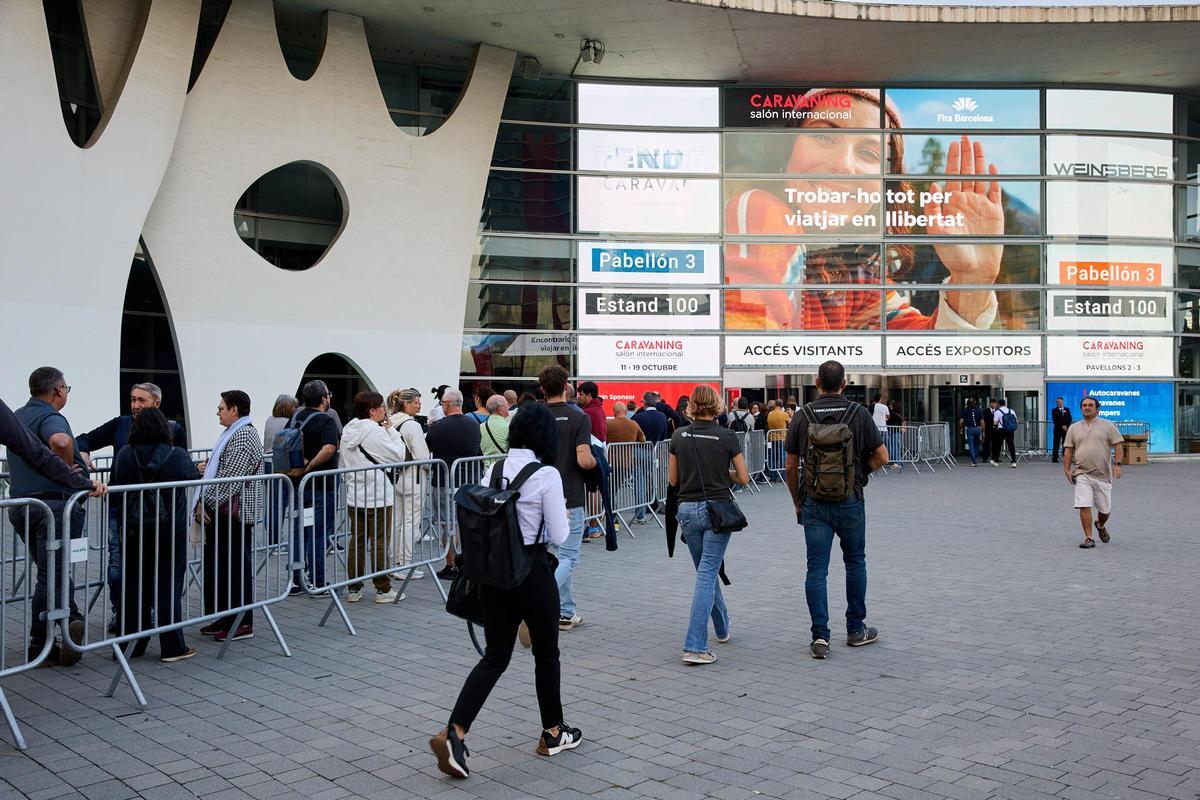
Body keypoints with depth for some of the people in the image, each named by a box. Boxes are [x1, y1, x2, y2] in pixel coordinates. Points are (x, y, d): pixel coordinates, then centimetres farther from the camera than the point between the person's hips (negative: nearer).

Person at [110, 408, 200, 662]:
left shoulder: (123, 455, -3)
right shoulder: (178, 456, -9)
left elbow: (114, 489, 3)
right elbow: (194, 477, 9)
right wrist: (199, 469, 31)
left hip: (134, 530, 3)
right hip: (171, 529, -3)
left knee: (134, 586, 12)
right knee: (169, 585, 3)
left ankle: (131, 644, 19)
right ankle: (172, 647, 6)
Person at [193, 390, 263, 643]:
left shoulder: (244, 435, -15)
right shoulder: (232, 433, 18)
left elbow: (230, 478, -21)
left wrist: (205, 504, -18)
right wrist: (208, 467, 13)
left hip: (235, 512, -10)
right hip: (222, 512, 10)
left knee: (237, 566, -3)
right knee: (217, 564, 14)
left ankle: (243, 624, 4)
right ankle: (223, 617, 23)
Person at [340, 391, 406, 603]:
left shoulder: (348, 430, 8)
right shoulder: (375, 431, -16)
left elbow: (344, 462, 14)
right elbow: (399, 455, -11)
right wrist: (391, 429, -5)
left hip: (354, 496, 7)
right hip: (378, 497, -7)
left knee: (357, 541, 12)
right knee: (380, 542, 1)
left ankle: (353, 588, 16)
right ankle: (383, 589, 7)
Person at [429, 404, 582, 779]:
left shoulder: (493, 470, 3)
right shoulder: (547, 476, -15)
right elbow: (559, 536, -10)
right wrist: (562, 515, 9)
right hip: (533, 571, -5)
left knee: (496, 656, 10)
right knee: (546, 652, 15)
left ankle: (453, 732, -6)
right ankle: (553, 733, 30)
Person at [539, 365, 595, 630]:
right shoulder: (579, 418, -11)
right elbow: (584, 460, -20)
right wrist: (596, 462, 2)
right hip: (570, 499, -5)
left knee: (565, 556, 16)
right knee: (566, 558, 1)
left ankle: (566, 613, 20)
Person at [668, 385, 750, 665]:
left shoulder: (679, 437, 0)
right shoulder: (727, 437, -7)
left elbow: (673, 479, 6)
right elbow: (743, 477, -2)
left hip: (688, 509, 3)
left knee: (706, 571, 21)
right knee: (707, 574, -5)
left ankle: (722, 628, 39)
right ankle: (695, 647, -12)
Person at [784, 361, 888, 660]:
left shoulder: (802, 417, -1)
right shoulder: (858, 413, -3)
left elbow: (790, 467, 1)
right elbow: (881, 457, -2)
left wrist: (797, 501, 14)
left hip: (814, 502, 0)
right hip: (850, 500, 0)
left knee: (816, 569, 2)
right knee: (855, 562, 16)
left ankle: (820, 636, -1)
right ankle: (856, 630, 24)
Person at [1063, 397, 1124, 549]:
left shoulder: (1108, 425, 4)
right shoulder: (1074, 428, 10)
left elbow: (1118, 445, -1)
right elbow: (1068, 450, 10)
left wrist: (1117, 464, -14)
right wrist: (1067, 470, 1)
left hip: (1103, 475, 0)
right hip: (1082, 475, 0)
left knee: (1105, 509, 9)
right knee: (1084, 506, -11)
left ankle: (1101, 526, 40)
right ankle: (1088, 538, -4)